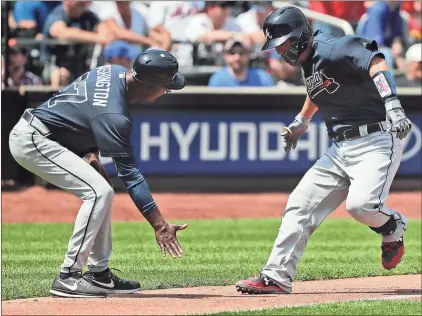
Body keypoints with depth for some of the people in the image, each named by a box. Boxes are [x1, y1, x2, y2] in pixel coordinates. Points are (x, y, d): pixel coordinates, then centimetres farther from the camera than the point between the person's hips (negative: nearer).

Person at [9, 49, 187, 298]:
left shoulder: (116, 72, -1)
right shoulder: (114, 116, -28)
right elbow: (130, 174, -27)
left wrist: (92, 153, 6)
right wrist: (160, 225, -27)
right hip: (32, 141, -10)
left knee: (101, 193, 10)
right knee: (98, 192, -19)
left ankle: (98, 273, 14)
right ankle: (68, 277, -16)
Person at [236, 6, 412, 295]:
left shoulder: (332, 50, -17)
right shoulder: (308, 62, 13)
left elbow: (375, 63, -33)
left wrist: (391, 103, -46)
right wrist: (301, 123, 43)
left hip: (376, 141, -9)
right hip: (341, 149, 9)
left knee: (361, 204, -28)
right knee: (300, 205, 4)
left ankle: (394, 228, 6)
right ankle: (277, 277, 7)